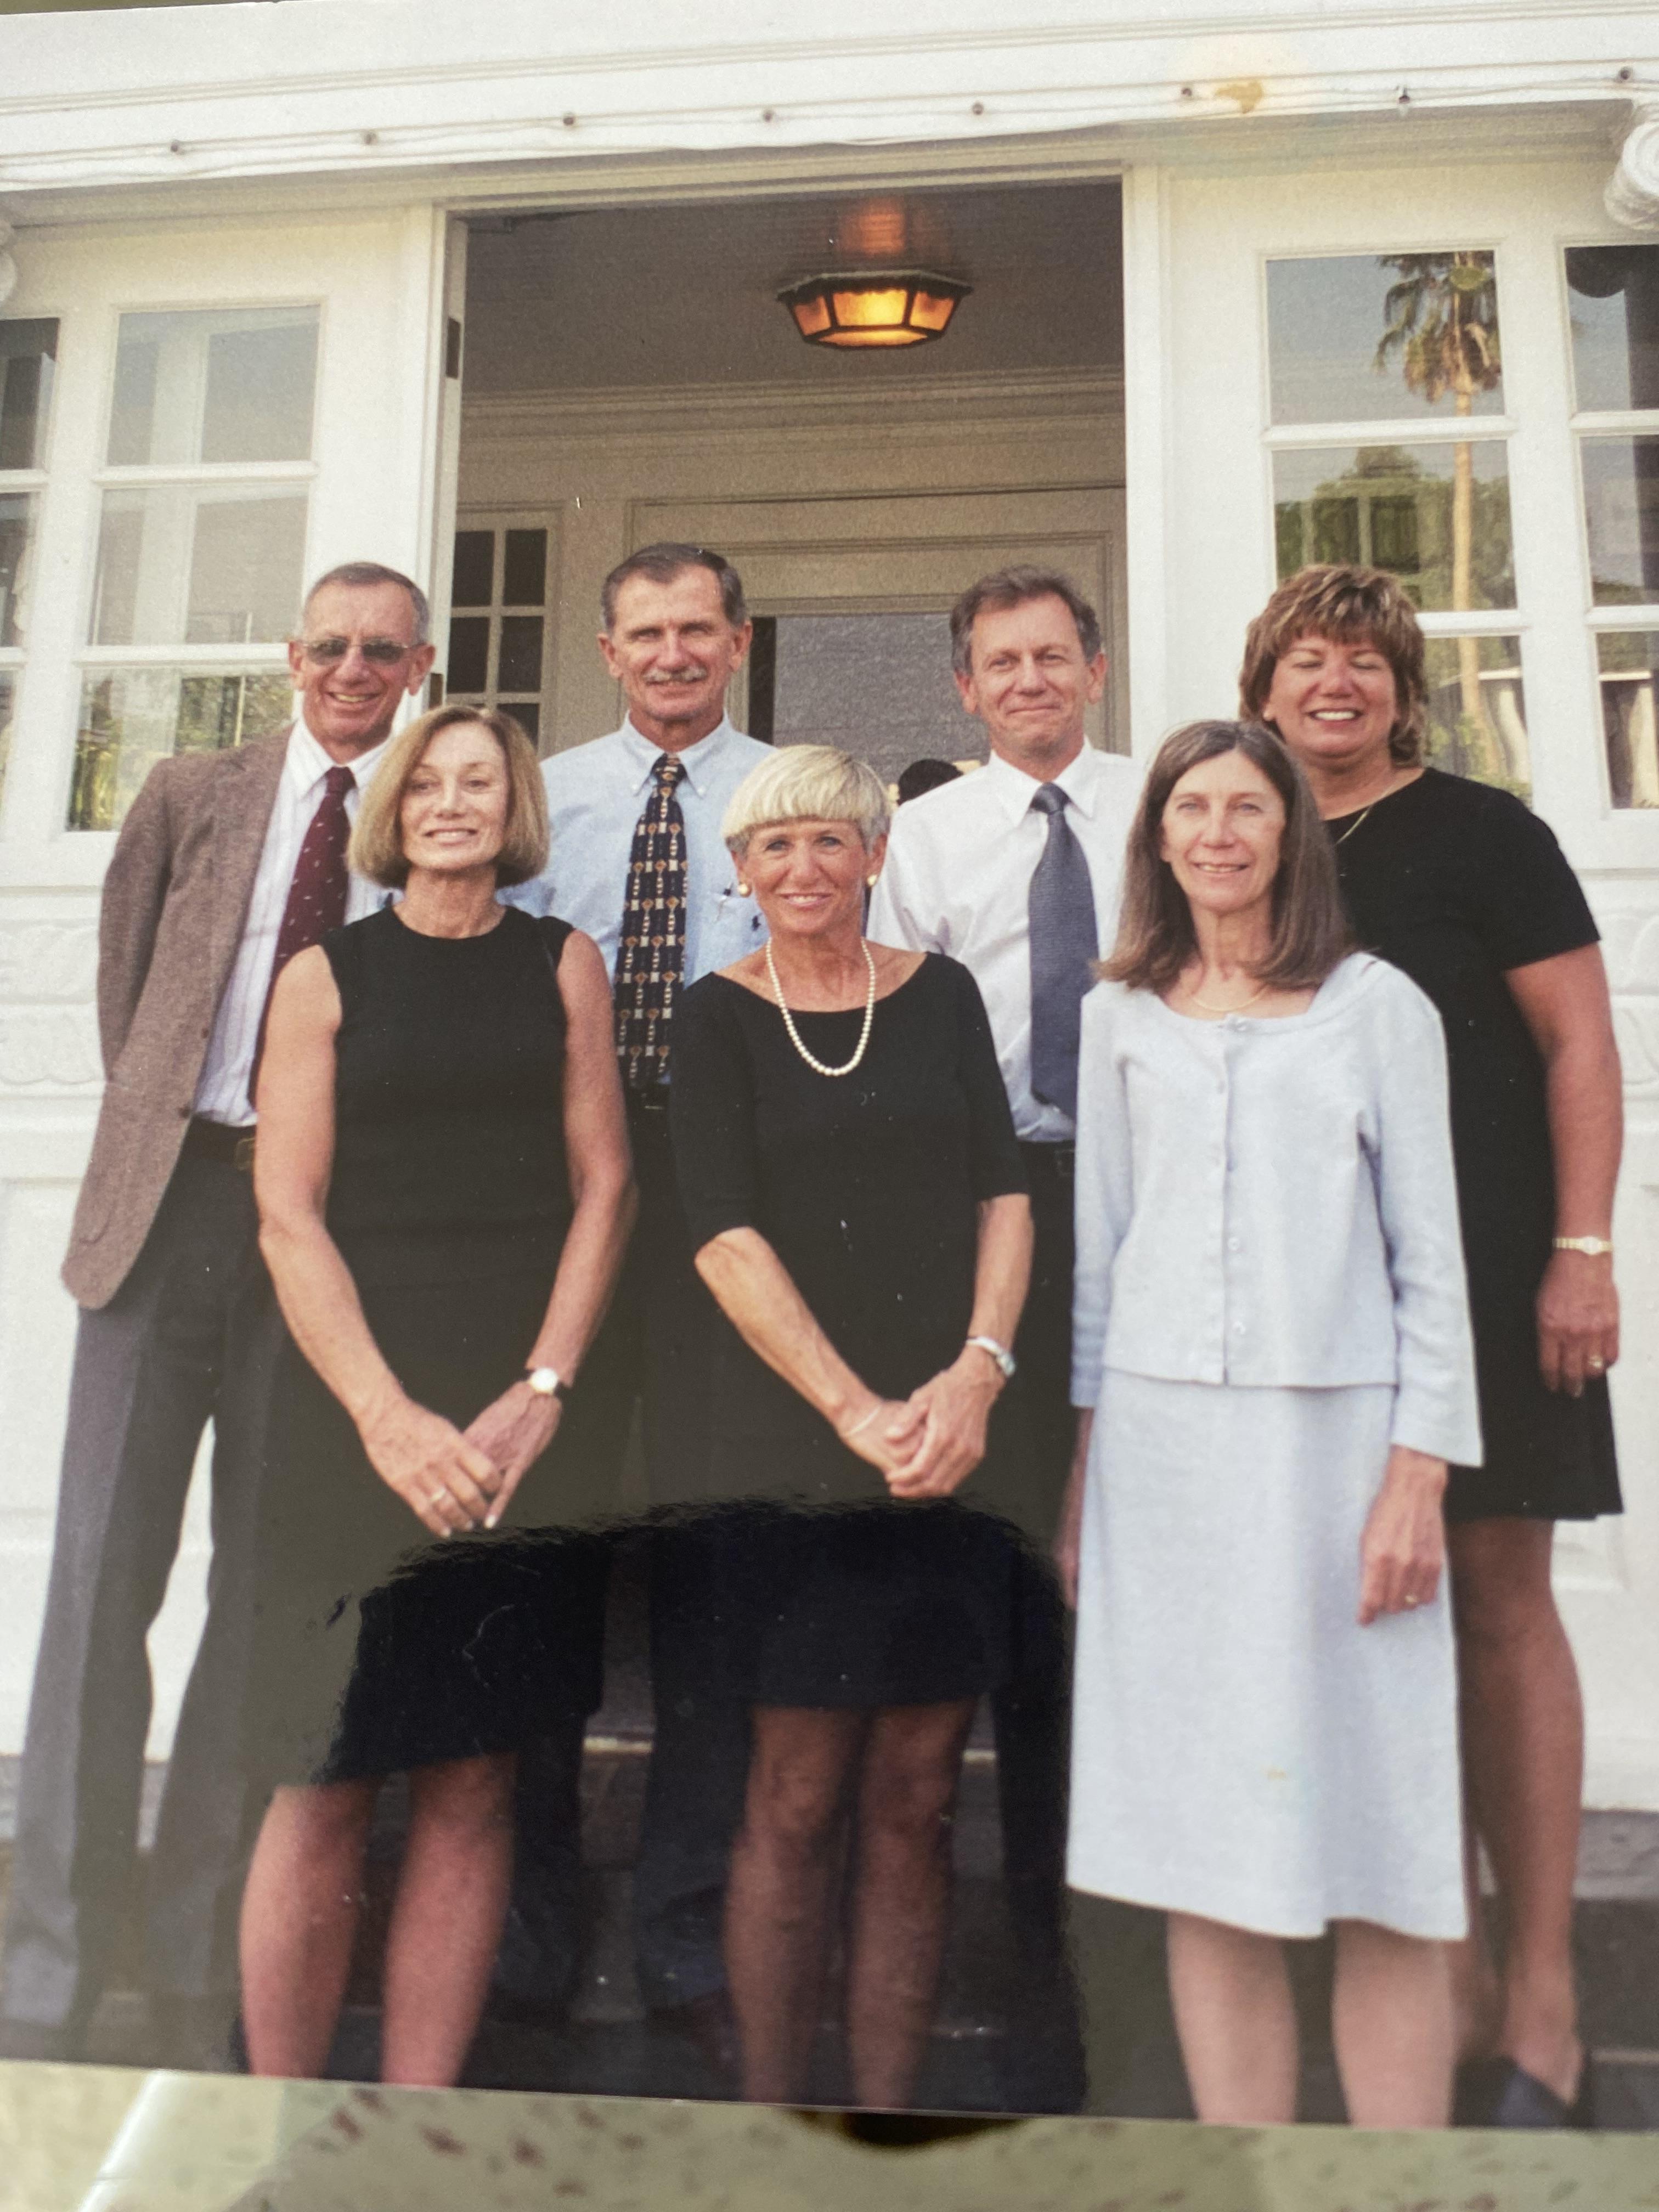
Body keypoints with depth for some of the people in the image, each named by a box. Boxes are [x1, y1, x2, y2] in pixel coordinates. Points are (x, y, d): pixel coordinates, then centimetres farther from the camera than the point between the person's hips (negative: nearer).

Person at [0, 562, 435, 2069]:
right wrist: (158, 1135, 10)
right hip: (174, 1193, 2)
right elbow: (125, 984, 16)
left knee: (268, 1590, 5)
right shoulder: (191, 796, 11)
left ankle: (197, 1970, 18)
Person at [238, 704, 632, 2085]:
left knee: (473, 1785, 4)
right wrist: (388, 1415, -11)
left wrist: (542, 1389, -8)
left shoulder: (563, 965, 10)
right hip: (355, 1409, -1)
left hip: (525, 1413, 1)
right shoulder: (325, 975, 7)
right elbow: (287, 1212, 0)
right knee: (326, 1790, 0)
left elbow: (604, 1185, 5)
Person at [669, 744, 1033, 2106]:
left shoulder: (942, 995, 11)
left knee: (916, 1803, 8)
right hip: (796, 1453, -2)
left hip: (955, 1446, 3)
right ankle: (770, 2109, 18)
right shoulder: (719, 1016, 4)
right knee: (797, 1803, 2)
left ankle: (889, 2111, 21)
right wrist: (855, 1408, -14)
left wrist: (980, 1368, -9)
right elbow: (725, 1238, -4)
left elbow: (1005, 1192, 8)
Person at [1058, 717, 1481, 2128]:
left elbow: (1430, 1251, 3)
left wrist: (1418, 1472, -6)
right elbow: (1098, 1246, 13)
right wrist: (1079, 1467, 8)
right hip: (1162, 1438, 2)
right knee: (1204, 1858, 5)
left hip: (1337, 1431, -1)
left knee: (1383, 1864, 0)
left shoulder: (1378, 1006, 6)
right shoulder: (1120, 1016, 12)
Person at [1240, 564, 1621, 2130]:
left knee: (1497, 1598, -1)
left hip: (1486, 1266, -4)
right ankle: (1447, 1967, 21)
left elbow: (1580, 1042, -3)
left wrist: (1581, 1252, -11)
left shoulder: (1480, 832, 1)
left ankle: (1541, 2001, 12)